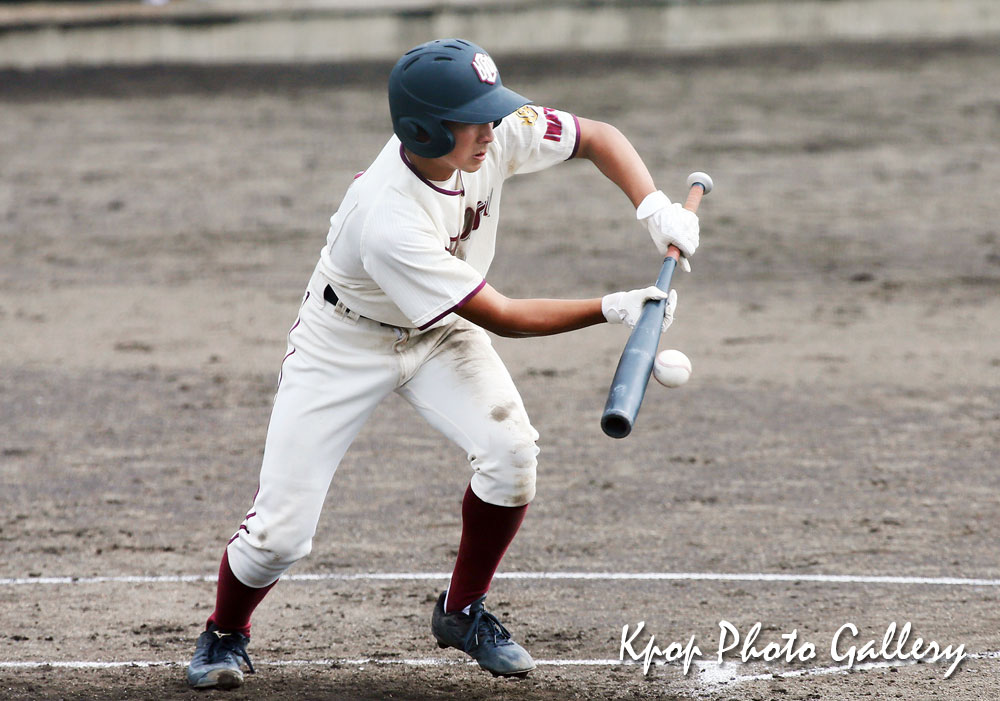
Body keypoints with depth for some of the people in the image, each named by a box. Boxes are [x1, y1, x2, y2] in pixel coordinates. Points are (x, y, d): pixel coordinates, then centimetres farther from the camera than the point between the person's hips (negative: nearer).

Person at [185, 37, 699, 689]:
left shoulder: (496, 133, -23)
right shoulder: (388, 222, -40)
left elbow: (598, 137, -9)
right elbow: (501, 317, -31)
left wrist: (654, 208, -26)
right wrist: (612, 310, -33)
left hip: (439, 330, 5)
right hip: (347, 341, -5)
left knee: (510, 450, -21)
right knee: (281, 531, -9)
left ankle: (463, 611, 3)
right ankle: (226, 635, 24)